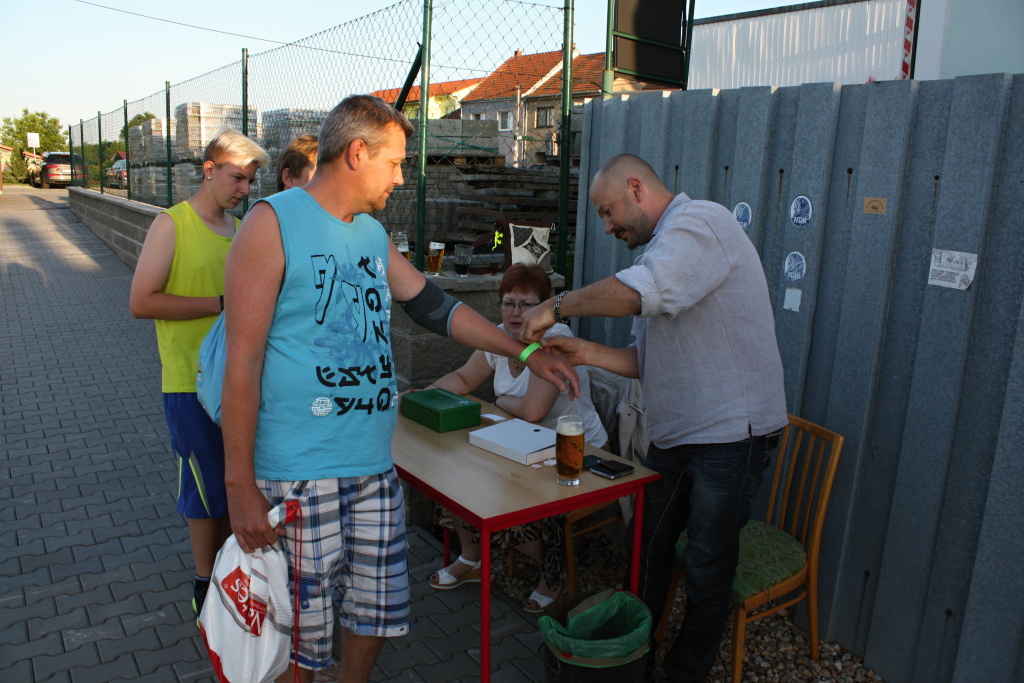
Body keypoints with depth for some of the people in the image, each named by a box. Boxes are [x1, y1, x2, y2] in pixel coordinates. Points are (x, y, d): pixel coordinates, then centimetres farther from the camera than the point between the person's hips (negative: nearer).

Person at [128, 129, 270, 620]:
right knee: (207, 487, 5)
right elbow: (141, 302, -15)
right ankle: (206, 585, 22)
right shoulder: (172, 224, -7)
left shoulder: (241, 229, 11)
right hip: (192, 381, -6)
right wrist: (220, 304, -19)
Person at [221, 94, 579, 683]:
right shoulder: (273, 223, -10)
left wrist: (526, 353, 17)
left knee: (378, 612, 17)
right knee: (299, 636, 7)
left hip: (377, 467, 7)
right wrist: (241, 484, -14)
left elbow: (434, 306, 19)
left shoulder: (374, 235, 12)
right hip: (298, 474, -6)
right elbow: (243, 361, -13)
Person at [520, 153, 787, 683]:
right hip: (673, 434, 9)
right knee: (647, 550, 16)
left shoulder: (699, 222, -14)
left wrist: (557, 306, -20)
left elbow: (636, 292, -34)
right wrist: (586, 353, -1)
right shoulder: (664, 251, 16)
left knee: (707, 569, 6)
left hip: (731, 431, -9)